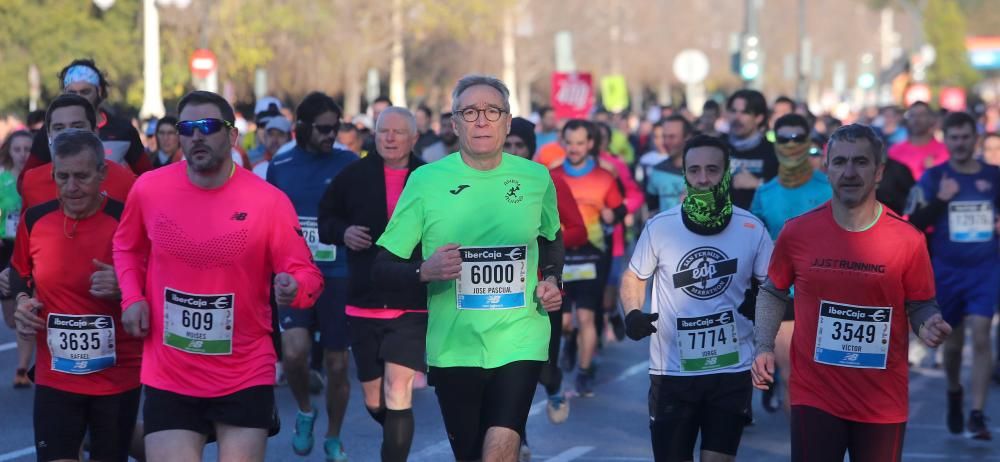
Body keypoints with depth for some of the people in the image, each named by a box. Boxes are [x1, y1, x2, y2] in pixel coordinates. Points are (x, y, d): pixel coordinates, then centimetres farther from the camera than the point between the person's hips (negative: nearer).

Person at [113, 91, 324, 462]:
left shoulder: (269, 201, -10)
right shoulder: (149, 189, -3)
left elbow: (306, 273, -6)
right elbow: (127, 247, 17)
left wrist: (293, 289, -29)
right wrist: (132, 297, 0)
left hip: (246, 375, -1)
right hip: (168, 377, 1)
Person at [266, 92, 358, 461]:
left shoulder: (349, 165, -3)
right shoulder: (280, 166, 4)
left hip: (338, 275, -1)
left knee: (337, 364, 6)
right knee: (294, 352, -18)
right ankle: (305, 411, 12)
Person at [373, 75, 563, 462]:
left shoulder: (535, 178, 1)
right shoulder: (426, 180, -5)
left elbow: (552, 238, 22)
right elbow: (384, 264, -2)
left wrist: (551, 280, 4)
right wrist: (426, 271, -21)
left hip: (520, 342, 0)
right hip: (454, 347, 0)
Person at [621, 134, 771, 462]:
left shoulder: (751, 229, -4)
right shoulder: (660, 227, -5)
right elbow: (634, 277, 10)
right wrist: (632, 314, -9)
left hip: (732, 367, 0)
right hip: (672, 370, 0)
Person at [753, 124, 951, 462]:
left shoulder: (907, 240, -6)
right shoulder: (797, 232, -3)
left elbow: (922, 307, 4)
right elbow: (773, 293, 12)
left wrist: (930, 327, -18)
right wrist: (763, 347, -2)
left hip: (884, 401, 0)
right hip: (814, 396, 0)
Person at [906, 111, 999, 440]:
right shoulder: (932, 178, -2)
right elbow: (913, 224, -8)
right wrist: (940, 200, -20)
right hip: (947, 271, 0)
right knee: (953, 341, 13)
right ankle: (954, 393, 41)